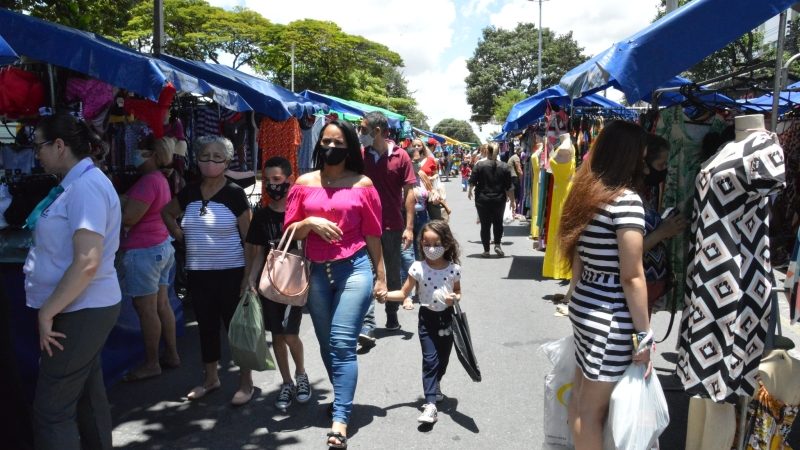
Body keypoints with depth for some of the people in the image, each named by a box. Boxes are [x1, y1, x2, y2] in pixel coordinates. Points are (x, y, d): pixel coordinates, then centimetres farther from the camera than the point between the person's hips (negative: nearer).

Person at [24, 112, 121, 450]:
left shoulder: (86, 185, -19)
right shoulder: (76, 183, 12)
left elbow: (87, 262, -28)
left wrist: (47, 311, -19)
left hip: (81, 311, -10)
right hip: (81, 309, 10)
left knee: (52, 408, -1)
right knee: (86, 394, 18)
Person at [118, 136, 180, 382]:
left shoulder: (148, 181, -18)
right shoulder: (160, 179, 12)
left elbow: (128, 218, -20)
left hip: (143, 251, -10)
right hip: (160, 247, 10)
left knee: (146, 310, 0)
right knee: (162, 305, 14)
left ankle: (151, 364, 10)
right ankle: (171, 355, 22)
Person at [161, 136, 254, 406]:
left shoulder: (234, 193, -9)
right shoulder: (189, 193, 4)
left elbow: (249, 238, -9)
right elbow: (167, 213, 24)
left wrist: (248, 277, -12)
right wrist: (181, 237, 8)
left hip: (231, 273, -5)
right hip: (198, 274, 5)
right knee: (207, 327, 15)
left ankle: (246, 382, 17)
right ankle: (211, 378, 31)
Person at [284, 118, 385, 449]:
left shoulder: (362, 184, 1)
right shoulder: (305, 183, 7)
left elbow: (372, 235, 5)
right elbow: (290, 231, 7)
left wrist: (381, 277, 6)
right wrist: (310, 223, -13)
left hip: (354, 269, -3)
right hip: (318, 272, 4)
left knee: (342, 344, -11)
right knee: (326, 344, 13)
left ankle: (340, 421, -8)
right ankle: (342, 398, 34)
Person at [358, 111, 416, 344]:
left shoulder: (401, 157, -5)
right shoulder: (360, 156, 1)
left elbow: (409, 192, -5)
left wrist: (409, 227, -9)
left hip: (393, 226, 0)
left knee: (393, 273, 15)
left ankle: (392, 314, 33)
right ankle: (367, 325, -5)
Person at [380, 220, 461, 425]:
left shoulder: (453, 269, -7)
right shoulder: (418, 268, -11)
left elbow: (458, 292, 9)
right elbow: (404, 294, -6)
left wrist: (454, 298, -14)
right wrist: (385, 295, -23)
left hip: (447, 317, 2)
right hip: (427, 318, -2)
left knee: (443, 358, 15)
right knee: (429, 359, -6)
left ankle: (434, 386, 43)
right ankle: (430, 404, -4)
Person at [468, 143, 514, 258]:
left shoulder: (480, 165, -8)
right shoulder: (504, 166, -3)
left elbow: (472, 182, -2)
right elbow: (509, 187, -4)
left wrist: (470, 191, 17)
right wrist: (512, 201, 4)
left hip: (482, 200, -1)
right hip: (499, 200, 1)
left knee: (485, 225, 7)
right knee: (498, 223, 20)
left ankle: (486, 250, 9)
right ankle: (497, 244, 7)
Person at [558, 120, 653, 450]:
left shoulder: (585, 193, 9)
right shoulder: (626, 199, -16)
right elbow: (631, 277, -18)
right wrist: (645, 335, -12)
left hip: (582, 305, 8)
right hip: (610, 316, -8)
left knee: (581, 396, 19)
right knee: (593, 407, 5)